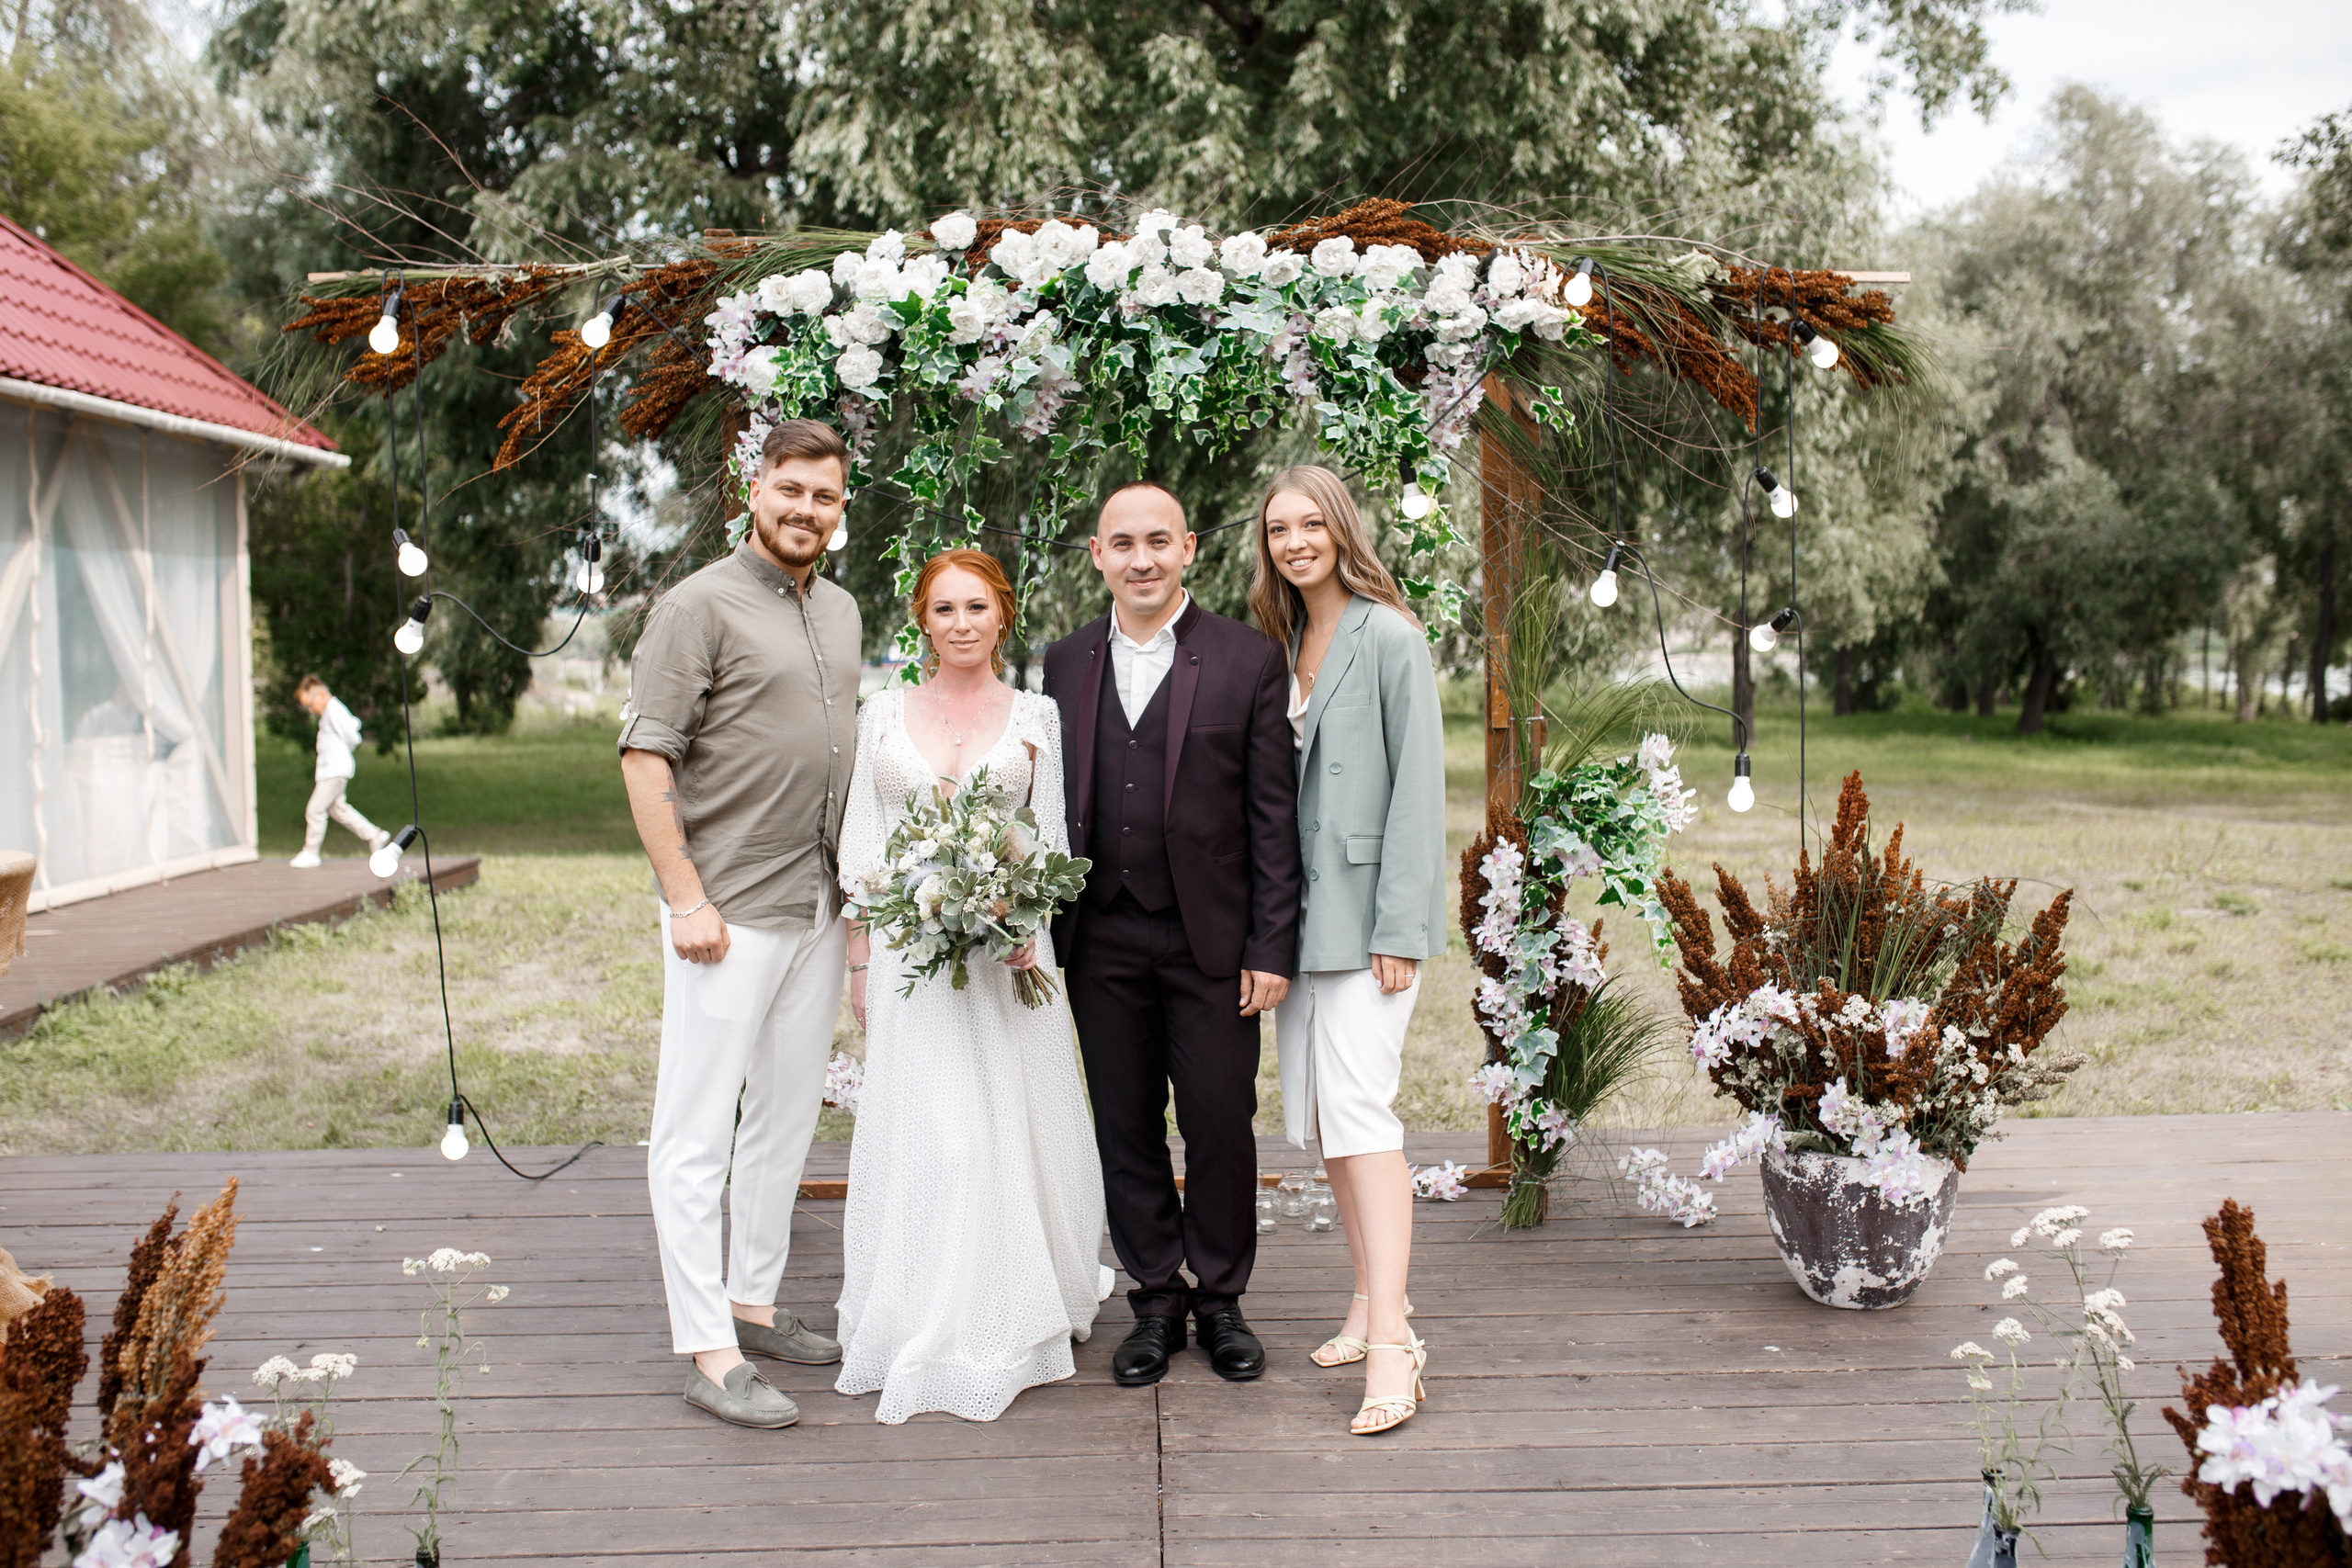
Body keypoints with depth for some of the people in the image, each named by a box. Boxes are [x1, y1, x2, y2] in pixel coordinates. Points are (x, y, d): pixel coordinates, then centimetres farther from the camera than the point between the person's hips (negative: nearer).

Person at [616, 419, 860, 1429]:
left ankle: (753, 1303, 28)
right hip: (729, 912, -8)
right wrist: (686, 899, -17)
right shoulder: (701, 606, -8)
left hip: (819, 909, 8)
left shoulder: (842, 612, 14)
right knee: (696, 1136, -2)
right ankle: (709, 1353, 3)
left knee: (786, 1120, 15)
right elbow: (645, 757, -13)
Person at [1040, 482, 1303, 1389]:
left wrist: (1271, 947, -8)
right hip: (1102, 941, 3)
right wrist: (1041, 932, 3)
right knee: (1126, 1132, 10)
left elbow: (1272, 815, -3)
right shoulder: (1064, 664, 8)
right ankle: (1156, 1302, 25)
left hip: (1211, 939, -3)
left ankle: (1221, 1302, 23)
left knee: (1221, 1129, 5)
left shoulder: (1249, 660, -2)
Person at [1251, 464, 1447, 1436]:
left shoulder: (1390, 641, -7)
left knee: (1359, 1107, -14)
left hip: (1365, 909, -7)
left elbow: (1417, 787, -11)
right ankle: (1374, 1303, 22)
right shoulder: (1280, 645, 14)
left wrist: (1399, 928, -16)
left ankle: (1390, 1348, -12)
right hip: (1294, 911, 7)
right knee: (1318, 1114, 10)